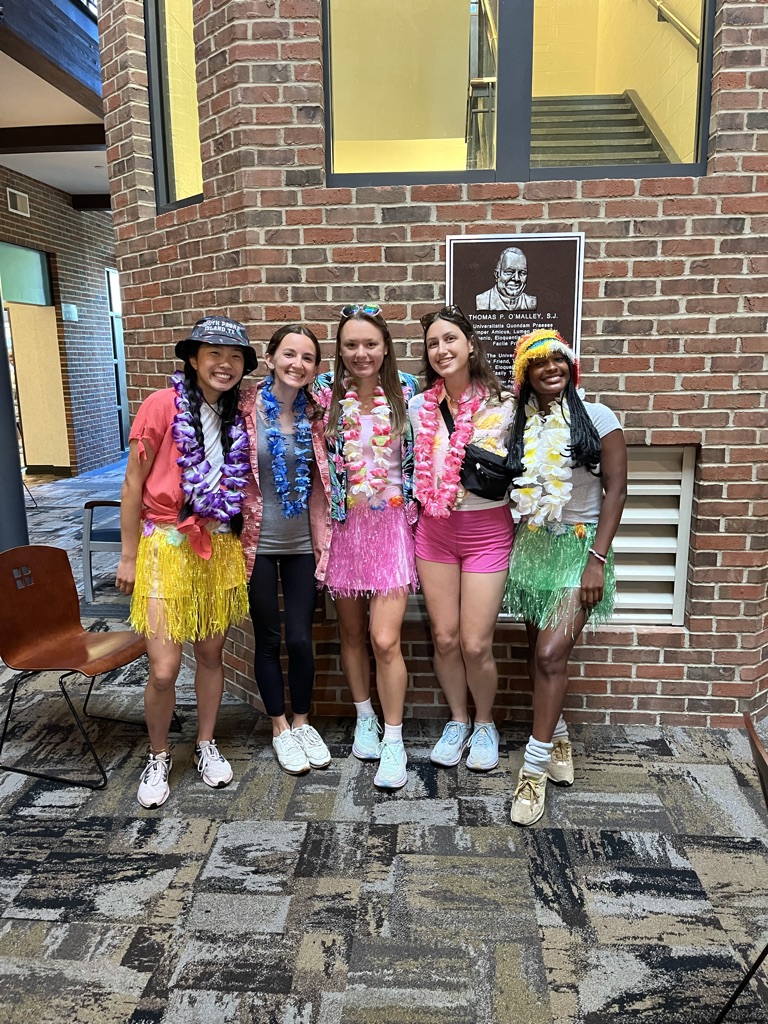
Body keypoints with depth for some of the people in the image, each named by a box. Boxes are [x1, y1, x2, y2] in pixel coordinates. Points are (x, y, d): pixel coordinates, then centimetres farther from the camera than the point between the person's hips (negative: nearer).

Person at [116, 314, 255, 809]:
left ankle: (206, 745, 35)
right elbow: (133, 483, -5)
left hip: (221, 546, 4)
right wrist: (129, 555, -3)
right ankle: (158, 756, 23)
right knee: (164, 668, -3)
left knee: (211, 654, 14)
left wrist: (237, 541, 9)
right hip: (167, 544, -4)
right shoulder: (163, 405, -10)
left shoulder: (238, 416, 5)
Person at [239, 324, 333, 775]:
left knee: (301, 639, 7)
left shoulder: (315, 415, 1)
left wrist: (325, 543, 4)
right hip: (258, 542, -2)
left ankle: (302, 722, 30)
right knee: (269, 639, 10)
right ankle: (280, 729, 29)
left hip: (303, 543, 3)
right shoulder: (246, 409, -10)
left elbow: (322, 481, 7)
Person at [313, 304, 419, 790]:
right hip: (344, 525, 2)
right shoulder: (326, 391, -1)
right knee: (352, 631, 14)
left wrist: (418, 503, 3)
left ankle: (393, 742, 10)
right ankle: (365, 719, 36)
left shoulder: (407, 390, -1)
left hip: (392, 522, -1)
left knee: (385, 640, -8)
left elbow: (420, 452, 8)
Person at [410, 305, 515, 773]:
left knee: (475, 644, -2)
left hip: (487, 530, -3)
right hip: (435, 530, 3)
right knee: (444, 638, 8)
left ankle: (485, 725, 26)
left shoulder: (503, 405, -6)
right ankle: (458, 721, 31)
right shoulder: (419, 407, 3)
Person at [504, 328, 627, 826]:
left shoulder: (597, 417, -4)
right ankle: (558, 735, 34)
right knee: (539, 650, 11)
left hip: (580, 546, -4)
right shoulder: (520, 424, 7)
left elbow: (615, 490, -7)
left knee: (551, 653, -13)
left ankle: (535, 765, 1)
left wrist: (597, 559, -14)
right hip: (531, 546, 4)